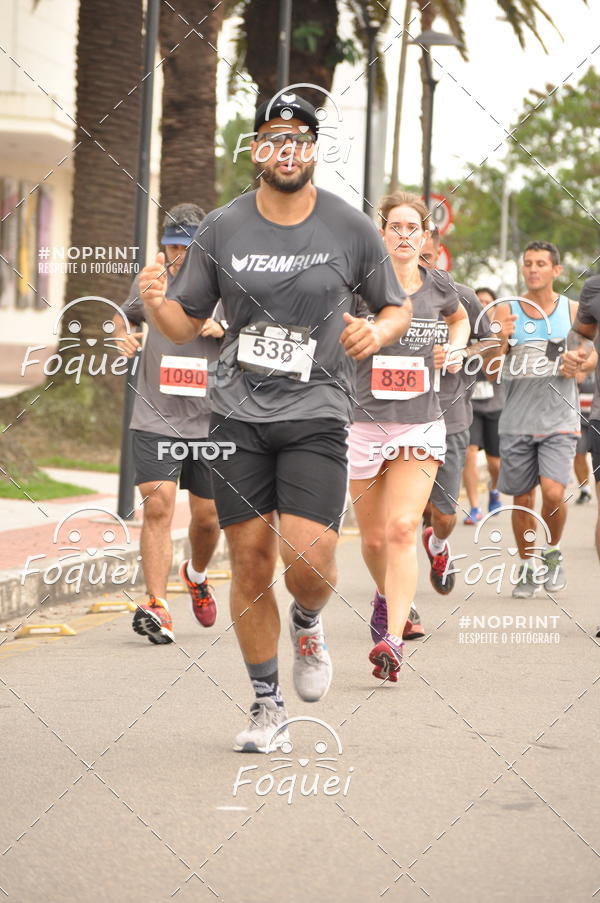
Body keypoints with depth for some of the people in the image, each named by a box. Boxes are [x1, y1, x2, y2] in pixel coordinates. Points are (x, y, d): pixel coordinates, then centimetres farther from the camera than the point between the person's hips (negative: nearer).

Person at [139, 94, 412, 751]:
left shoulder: (351, 229, 0)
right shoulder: (221, 229, 4)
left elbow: (397, 308, 12)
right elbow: (186, 323, 10)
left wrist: (376, 333, -10)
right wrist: (155, 303, -12)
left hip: (316, 414, -2)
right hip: (238, 415, 2)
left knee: (309, 559, -17)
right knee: (249, 564, 2)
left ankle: (307, 625, 20)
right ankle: (267, 706, 17)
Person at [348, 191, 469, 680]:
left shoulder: (438, 286, 5)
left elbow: (459, 317, 27)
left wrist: (456, 349, 10)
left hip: (421, 425, 0)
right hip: (365, 422, 0)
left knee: (402, 530, -16)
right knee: (374, 538, 10)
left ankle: (391, 639, -23)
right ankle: (387, 594, 43)